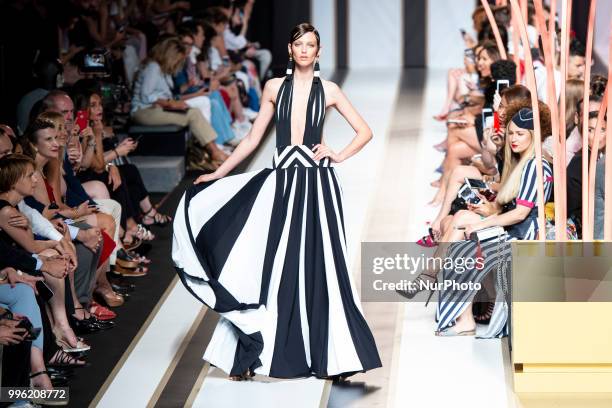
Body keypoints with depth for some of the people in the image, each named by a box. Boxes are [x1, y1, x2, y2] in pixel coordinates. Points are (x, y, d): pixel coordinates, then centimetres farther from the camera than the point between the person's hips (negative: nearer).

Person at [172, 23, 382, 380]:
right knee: (272, 269, 3)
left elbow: (365, 132, 7)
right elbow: (253, 139, 11)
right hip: (281, 183, 2)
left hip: (316, 185, -2)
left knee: (317, 269, -2)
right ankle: (254, 352, 8)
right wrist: (217, 174, 8)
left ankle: (325, 354, 3)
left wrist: (338, 156, -4)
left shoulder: (328, 90, 4)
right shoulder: (275, 88, 8)